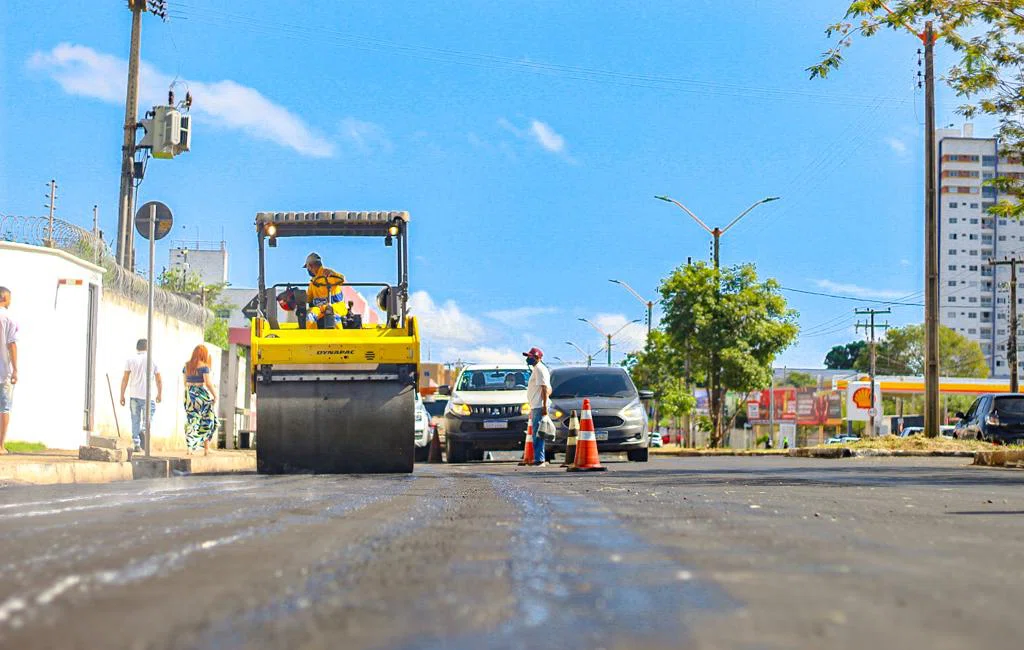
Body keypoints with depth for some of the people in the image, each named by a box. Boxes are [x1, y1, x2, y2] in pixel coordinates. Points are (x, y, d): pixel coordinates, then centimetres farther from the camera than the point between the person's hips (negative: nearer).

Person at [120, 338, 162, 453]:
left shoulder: (130, 360, 2)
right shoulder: (152, 361, 1)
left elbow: (125, 379, 0)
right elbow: (159, 380, 5)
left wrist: (122, 395, 6)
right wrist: (160, 394, 18)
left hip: (134, 395, 2)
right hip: (148, 396, -2)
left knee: (135, 420, 9)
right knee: (149, 416, 10)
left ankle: (137, 444, 9)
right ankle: (144, 431, -19)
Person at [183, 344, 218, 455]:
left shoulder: (187, 366, 9)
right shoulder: (204, 366, -10)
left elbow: (185, 382, 14)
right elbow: (208, 383, -15)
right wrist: (214, 395, -5)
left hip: (189, 394, 5)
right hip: (201, 394, -5)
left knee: (191, 421, 7)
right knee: (208, 420, 8)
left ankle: (190, 448, 0)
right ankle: (206, 448, 6)